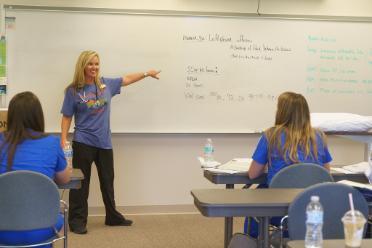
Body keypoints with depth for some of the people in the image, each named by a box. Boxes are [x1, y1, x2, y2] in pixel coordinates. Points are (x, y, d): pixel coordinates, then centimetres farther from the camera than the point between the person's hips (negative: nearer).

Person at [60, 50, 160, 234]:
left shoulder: (106, 84, 5)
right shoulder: (73, 90, -7)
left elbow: (126, 79, 20)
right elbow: (67, 117, -4)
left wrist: (147, 73, 23)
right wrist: (63, 140, -12)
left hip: (104, 143, 5)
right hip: (83, 143, -5)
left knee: (107, 182, 16)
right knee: (80, 183, -1)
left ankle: (113, 217, 30)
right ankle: (77, 221, 8)